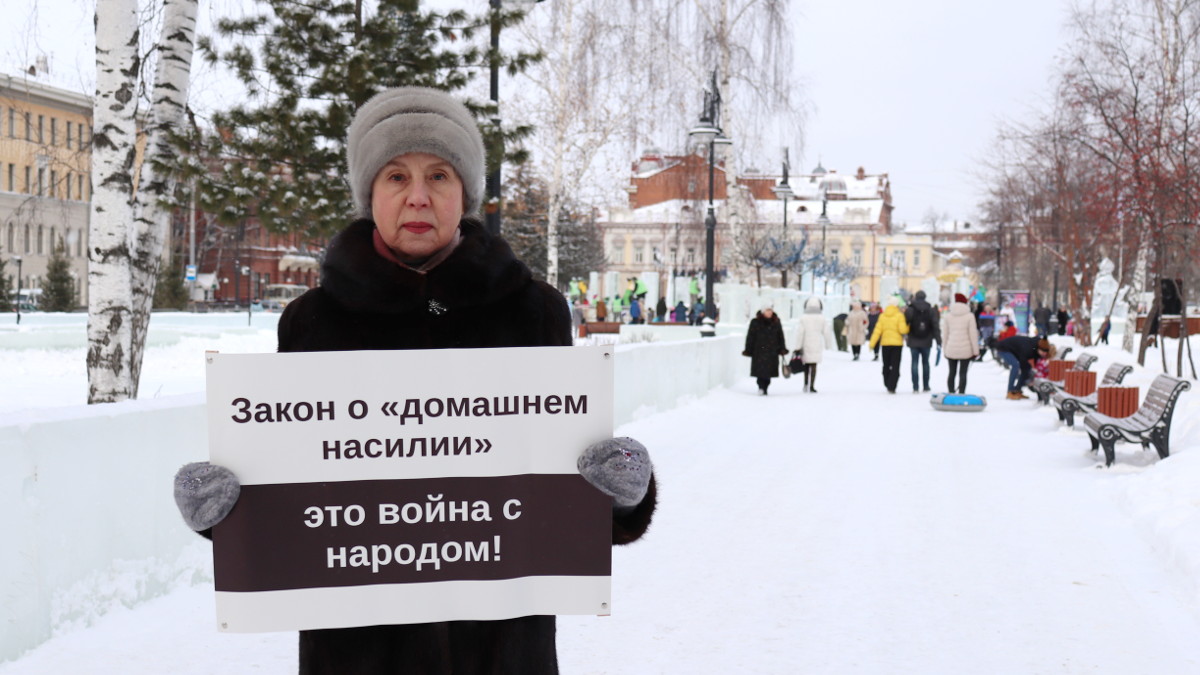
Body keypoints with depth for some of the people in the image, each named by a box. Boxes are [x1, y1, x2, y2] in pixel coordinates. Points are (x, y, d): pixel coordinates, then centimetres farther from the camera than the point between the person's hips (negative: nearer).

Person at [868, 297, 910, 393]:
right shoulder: (899, 315, -8)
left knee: (886, 365, 17)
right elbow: (902, 330, -14)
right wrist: (908, 327, 7)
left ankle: (888, 385, 19)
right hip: (897, 343, -3)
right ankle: (891, 387, -9)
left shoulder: (882, 316, 2)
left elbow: (877, 331, -2)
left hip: (885, 343, 3)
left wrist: (872, 343, -1)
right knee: (895, 366, 0)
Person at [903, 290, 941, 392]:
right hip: (926, 342, 1)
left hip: (913, 342, -1)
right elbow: (935, 327, -2)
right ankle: (926, 386, 16)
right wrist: (938, 341, 0)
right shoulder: (931, 310, 0)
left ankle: (915, 387, -4)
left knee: (915, 363, 1)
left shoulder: (910, 310, -6)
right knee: (925, 363, 13)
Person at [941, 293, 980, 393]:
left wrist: (945, 349, 13)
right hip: (965, 350, -2)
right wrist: (975, 351, 1)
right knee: (963, 374, 1)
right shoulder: (969, 316, -4)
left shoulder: (947, 316, 3)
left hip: (951, 350, 2)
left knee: (952, 373, 10)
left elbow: (945, 334, 6)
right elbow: (973, 334, -4)